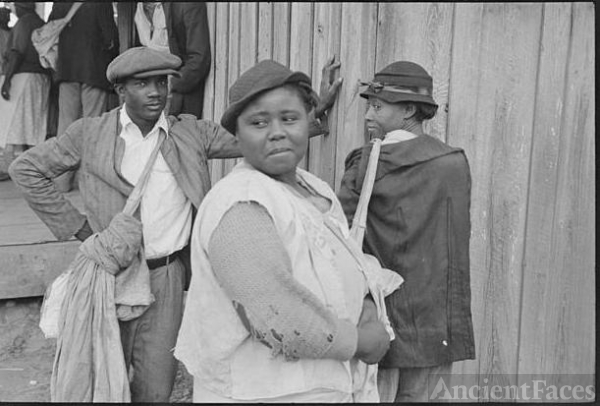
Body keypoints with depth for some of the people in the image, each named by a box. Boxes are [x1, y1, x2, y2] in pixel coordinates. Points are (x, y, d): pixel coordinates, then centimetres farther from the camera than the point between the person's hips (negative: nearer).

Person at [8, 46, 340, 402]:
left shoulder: (191, 133, 1)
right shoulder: (90, 133, -2)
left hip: (167, 276, 1)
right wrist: (76, 224, -1)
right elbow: (26, 169, 4)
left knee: (155, 389, 7)